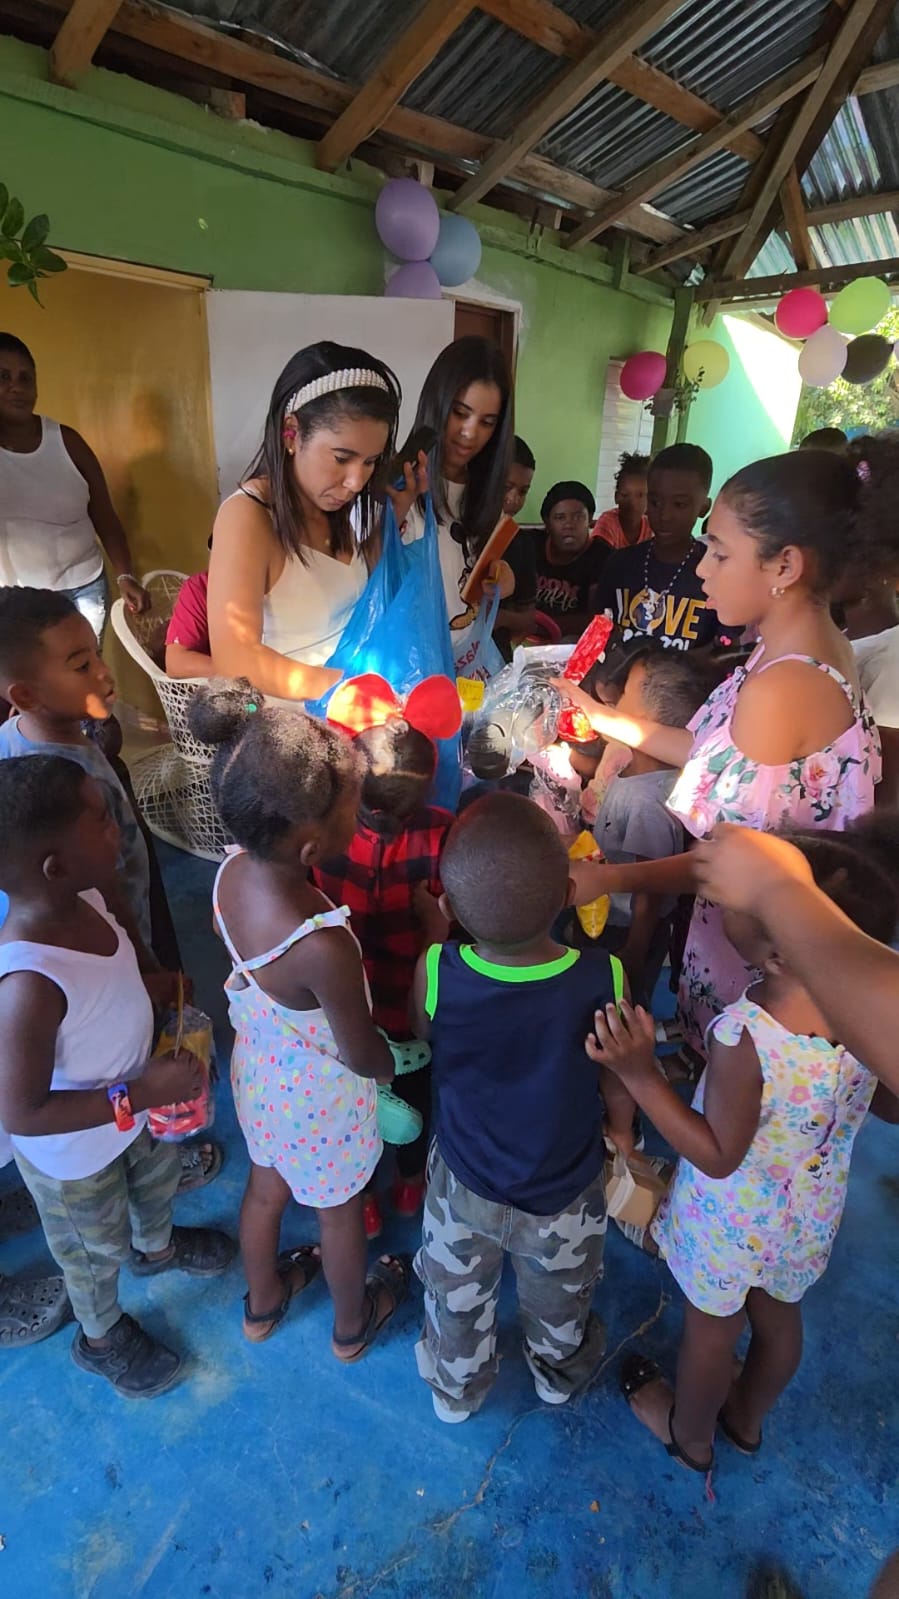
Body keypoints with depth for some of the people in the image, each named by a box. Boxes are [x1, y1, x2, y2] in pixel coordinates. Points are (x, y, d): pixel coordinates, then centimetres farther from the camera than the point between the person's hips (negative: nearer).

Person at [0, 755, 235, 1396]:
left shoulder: (83, 896, -20)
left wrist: (157, 983, -9)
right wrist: (140, 1094, -30)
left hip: (135, 1106, 6)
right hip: (74, 1154, -6)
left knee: (159, 1178, 35)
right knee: (97, 1251, 25)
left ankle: (157, 1248, 69)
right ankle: (102, 1337, 59)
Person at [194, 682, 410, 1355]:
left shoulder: (232, 870, -23)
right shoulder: (325, 948, -43)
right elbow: (363, 1056, -25)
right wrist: (403, 1062, -5)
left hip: (259, 1067, 6)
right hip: (321, 1099, -6)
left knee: (266, 1188, 32)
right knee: (341, 1214, 26)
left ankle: (262, 1303, 63)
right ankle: (353, 1325, 57)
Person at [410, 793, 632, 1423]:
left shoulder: (435, 973, -34)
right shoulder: (604, 980, -34)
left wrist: (437, 936, -4)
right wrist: (620, 1140, 7)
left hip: (465, 1186, 0)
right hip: (565, 1195, 1)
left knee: (458, 1304, 32)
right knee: (560, 1303, 34)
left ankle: (456, 1391, 61)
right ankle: (561, 1374, 64)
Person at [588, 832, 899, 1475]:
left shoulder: (744, 1036, -40)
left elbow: (719, 1156, -28)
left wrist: (640, 1073, -32)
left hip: (733, 1220, -5)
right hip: (813, 1213, 5)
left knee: (711, 1328, 24)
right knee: (780, 1316, 31)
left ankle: (690, 1433, 54)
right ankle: (747, 1418, 60)